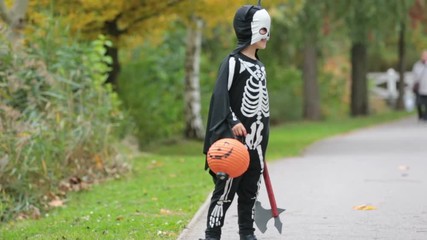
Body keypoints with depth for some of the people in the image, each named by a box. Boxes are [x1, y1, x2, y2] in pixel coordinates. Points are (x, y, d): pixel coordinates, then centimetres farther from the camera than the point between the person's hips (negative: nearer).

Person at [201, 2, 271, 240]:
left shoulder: (259, 66, 17)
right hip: (236, 139, -8)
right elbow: (220, 95, -14)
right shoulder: (233, 62, -8)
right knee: (226, 189, -7)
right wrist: (232, 122, -24)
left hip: (256, 141, 8)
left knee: (251, 189, 10)